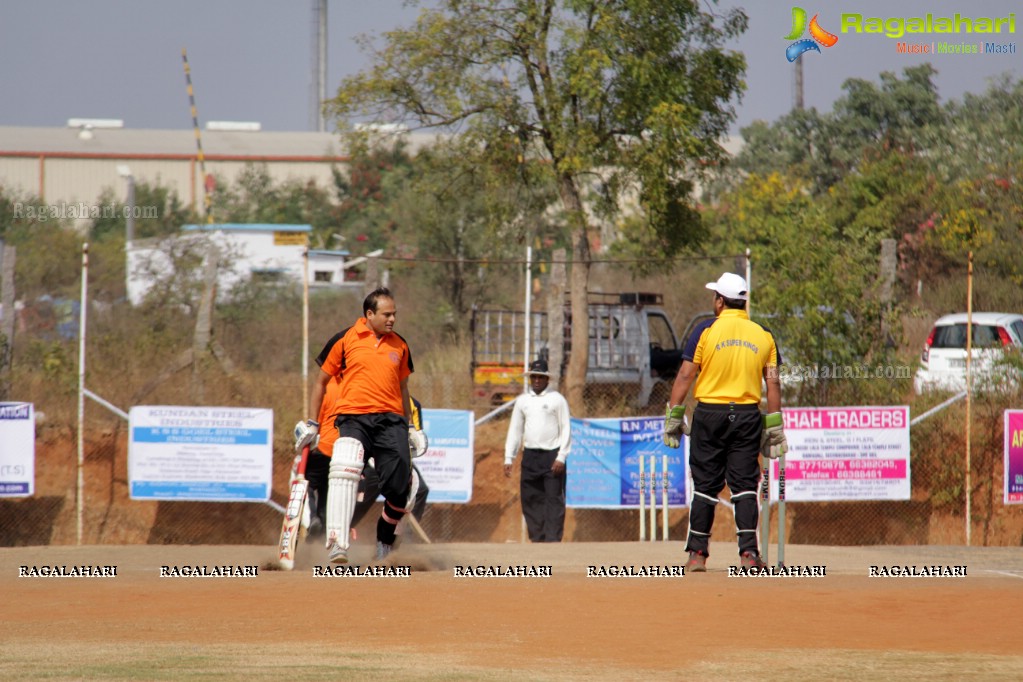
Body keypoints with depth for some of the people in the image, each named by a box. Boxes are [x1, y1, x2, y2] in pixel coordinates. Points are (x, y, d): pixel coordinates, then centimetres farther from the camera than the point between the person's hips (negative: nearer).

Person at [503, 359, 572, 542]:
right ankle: (537, 539, 6)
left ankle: (552, 540, -13)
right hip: (530, 456, 4)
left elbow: (566, 429, -2)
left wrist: (561, 457, -11)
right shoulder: (522, 400, 13)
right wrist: (508, 458, 8)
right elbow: (515, 430, 15)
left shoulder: (557, 399, 1)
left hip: (552, 456, -4)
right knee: (530, 500, 2)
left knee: (554, 500, -10)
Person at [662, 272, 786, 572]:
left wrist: (673, 416, -2)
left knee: (705, 485, 4)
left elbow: (685, 375, -6)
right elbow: (773, 383, 3)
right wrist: (774, 427, 6)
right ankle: (748, 552, -6)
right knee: (744, 485, 4)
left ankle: (698, 553, 5)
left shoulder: (707, 331, -3)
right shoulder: (763, 335, 5)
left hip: (710, 414, -2)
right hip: (748, 416, 2)